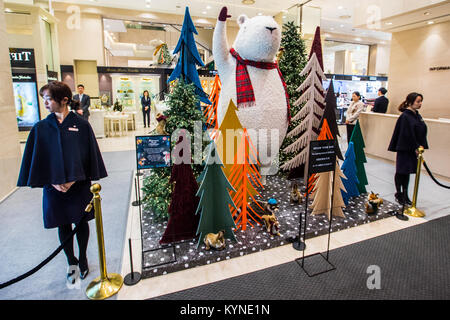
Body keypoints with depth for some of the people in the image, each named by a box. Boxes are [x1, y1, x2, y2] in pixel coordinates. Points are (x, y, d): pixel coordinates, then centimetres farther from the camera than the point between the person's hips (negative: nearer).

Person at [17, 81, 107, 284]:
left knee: (81, 223, 11)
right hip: (54, 188, 2)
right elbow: (35, 159, 2)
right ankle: (71, 263, 31)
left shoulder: (82, 125, -5)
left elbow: (87, 156, -5)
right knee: (63, 226, 12)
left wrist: (73, 180, -11)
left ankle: (82, 259, 32)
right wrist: (53, 183, -9)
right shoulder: (40, 128, 0)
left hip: (79, 185, -1)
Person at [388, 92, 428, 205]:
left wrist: (421, 146, 4)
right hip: (404, 149, -8)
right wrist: (415, 147, -15)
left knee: (407, 171, 14)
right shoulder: (405, 116, -15)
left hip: (414, 149, 8)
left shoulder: (417, 115, 10)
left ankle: (405, 195, 23)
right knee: (401, 171, 4)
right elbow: (407, 134, -19)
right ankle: (399, 194, 17)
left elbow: (422, 132, 13)